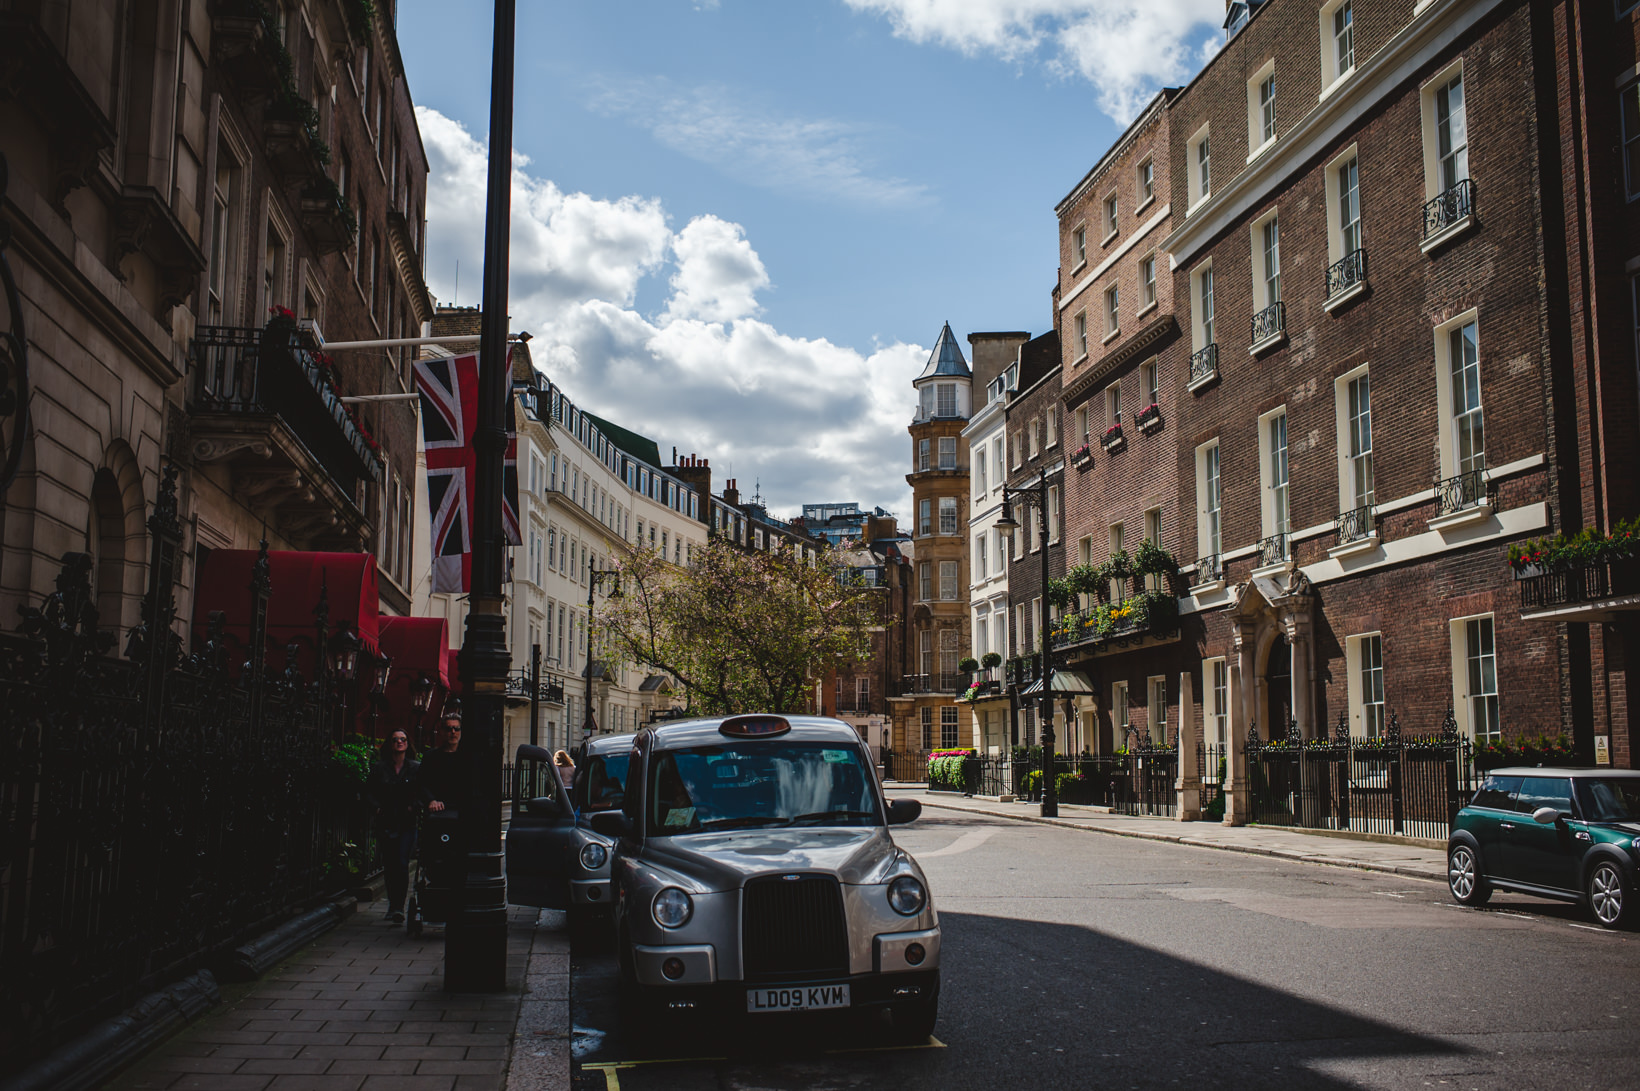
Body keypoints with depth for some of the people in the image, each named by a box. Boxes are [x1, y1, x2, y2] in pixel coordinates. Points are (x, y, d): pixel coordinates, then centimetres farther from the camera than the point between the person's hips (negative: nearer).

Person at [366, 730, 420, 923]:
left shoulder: (416, 768, 3)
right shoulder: (379, 768, 6)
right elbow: (369, 791, 10)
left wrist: (415, 806, -11)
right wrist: (377, 808, -5)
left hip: (407, 823, -2)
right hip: (386, 823, 2)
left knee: (402, 864, -12)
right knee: (389, 865, 8)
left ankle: (399, 906, -9)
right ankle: (392, 904, 23)